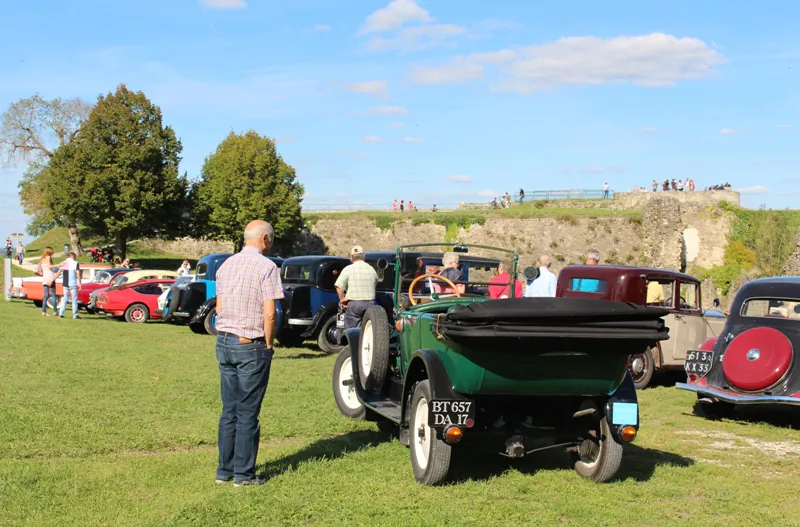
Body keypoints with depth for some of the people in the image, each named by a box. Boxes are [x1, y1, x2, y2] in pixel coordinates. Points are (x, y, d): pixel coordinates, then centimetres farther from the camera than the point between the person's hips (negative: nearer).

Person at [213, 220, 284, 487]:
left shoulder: (226, 265, 11)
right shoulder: (266, 267, -11)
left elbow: (219, 308, 14)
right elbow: (270, 314, -14)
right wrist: (268, 345, -3)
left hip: (224, 342, 7)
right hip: (251, 346, -6)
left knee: (228, 410, 13)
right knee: (247, 413, 0)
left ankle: (225, 470, 17)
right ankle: (244, 474, 5)